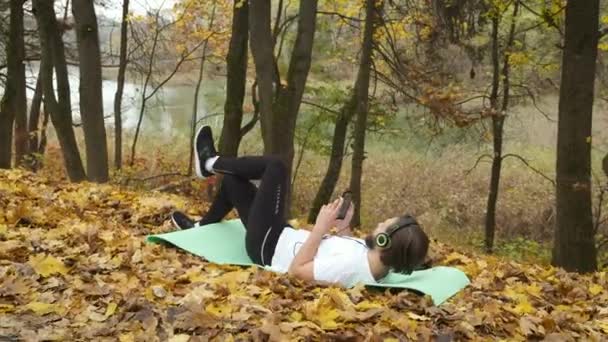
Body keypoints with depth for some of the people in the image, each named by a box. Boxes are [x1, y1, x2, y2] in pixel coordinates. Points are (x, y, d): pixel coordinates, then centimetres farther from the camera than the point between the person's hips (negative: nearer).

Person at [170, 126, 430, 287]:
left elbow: (297, 269, -30)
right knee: (233, 180, 17)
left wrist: (321, 227, -29)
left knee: (275, 167, -10)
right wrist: (344, 228, -6)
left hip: (267, 247, -8)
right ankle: (201, 226, 42)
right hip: (286, 239, 8)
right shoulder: (375, 262, -11)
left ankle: (210, 163, 15)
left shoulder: (351, 267, -37)